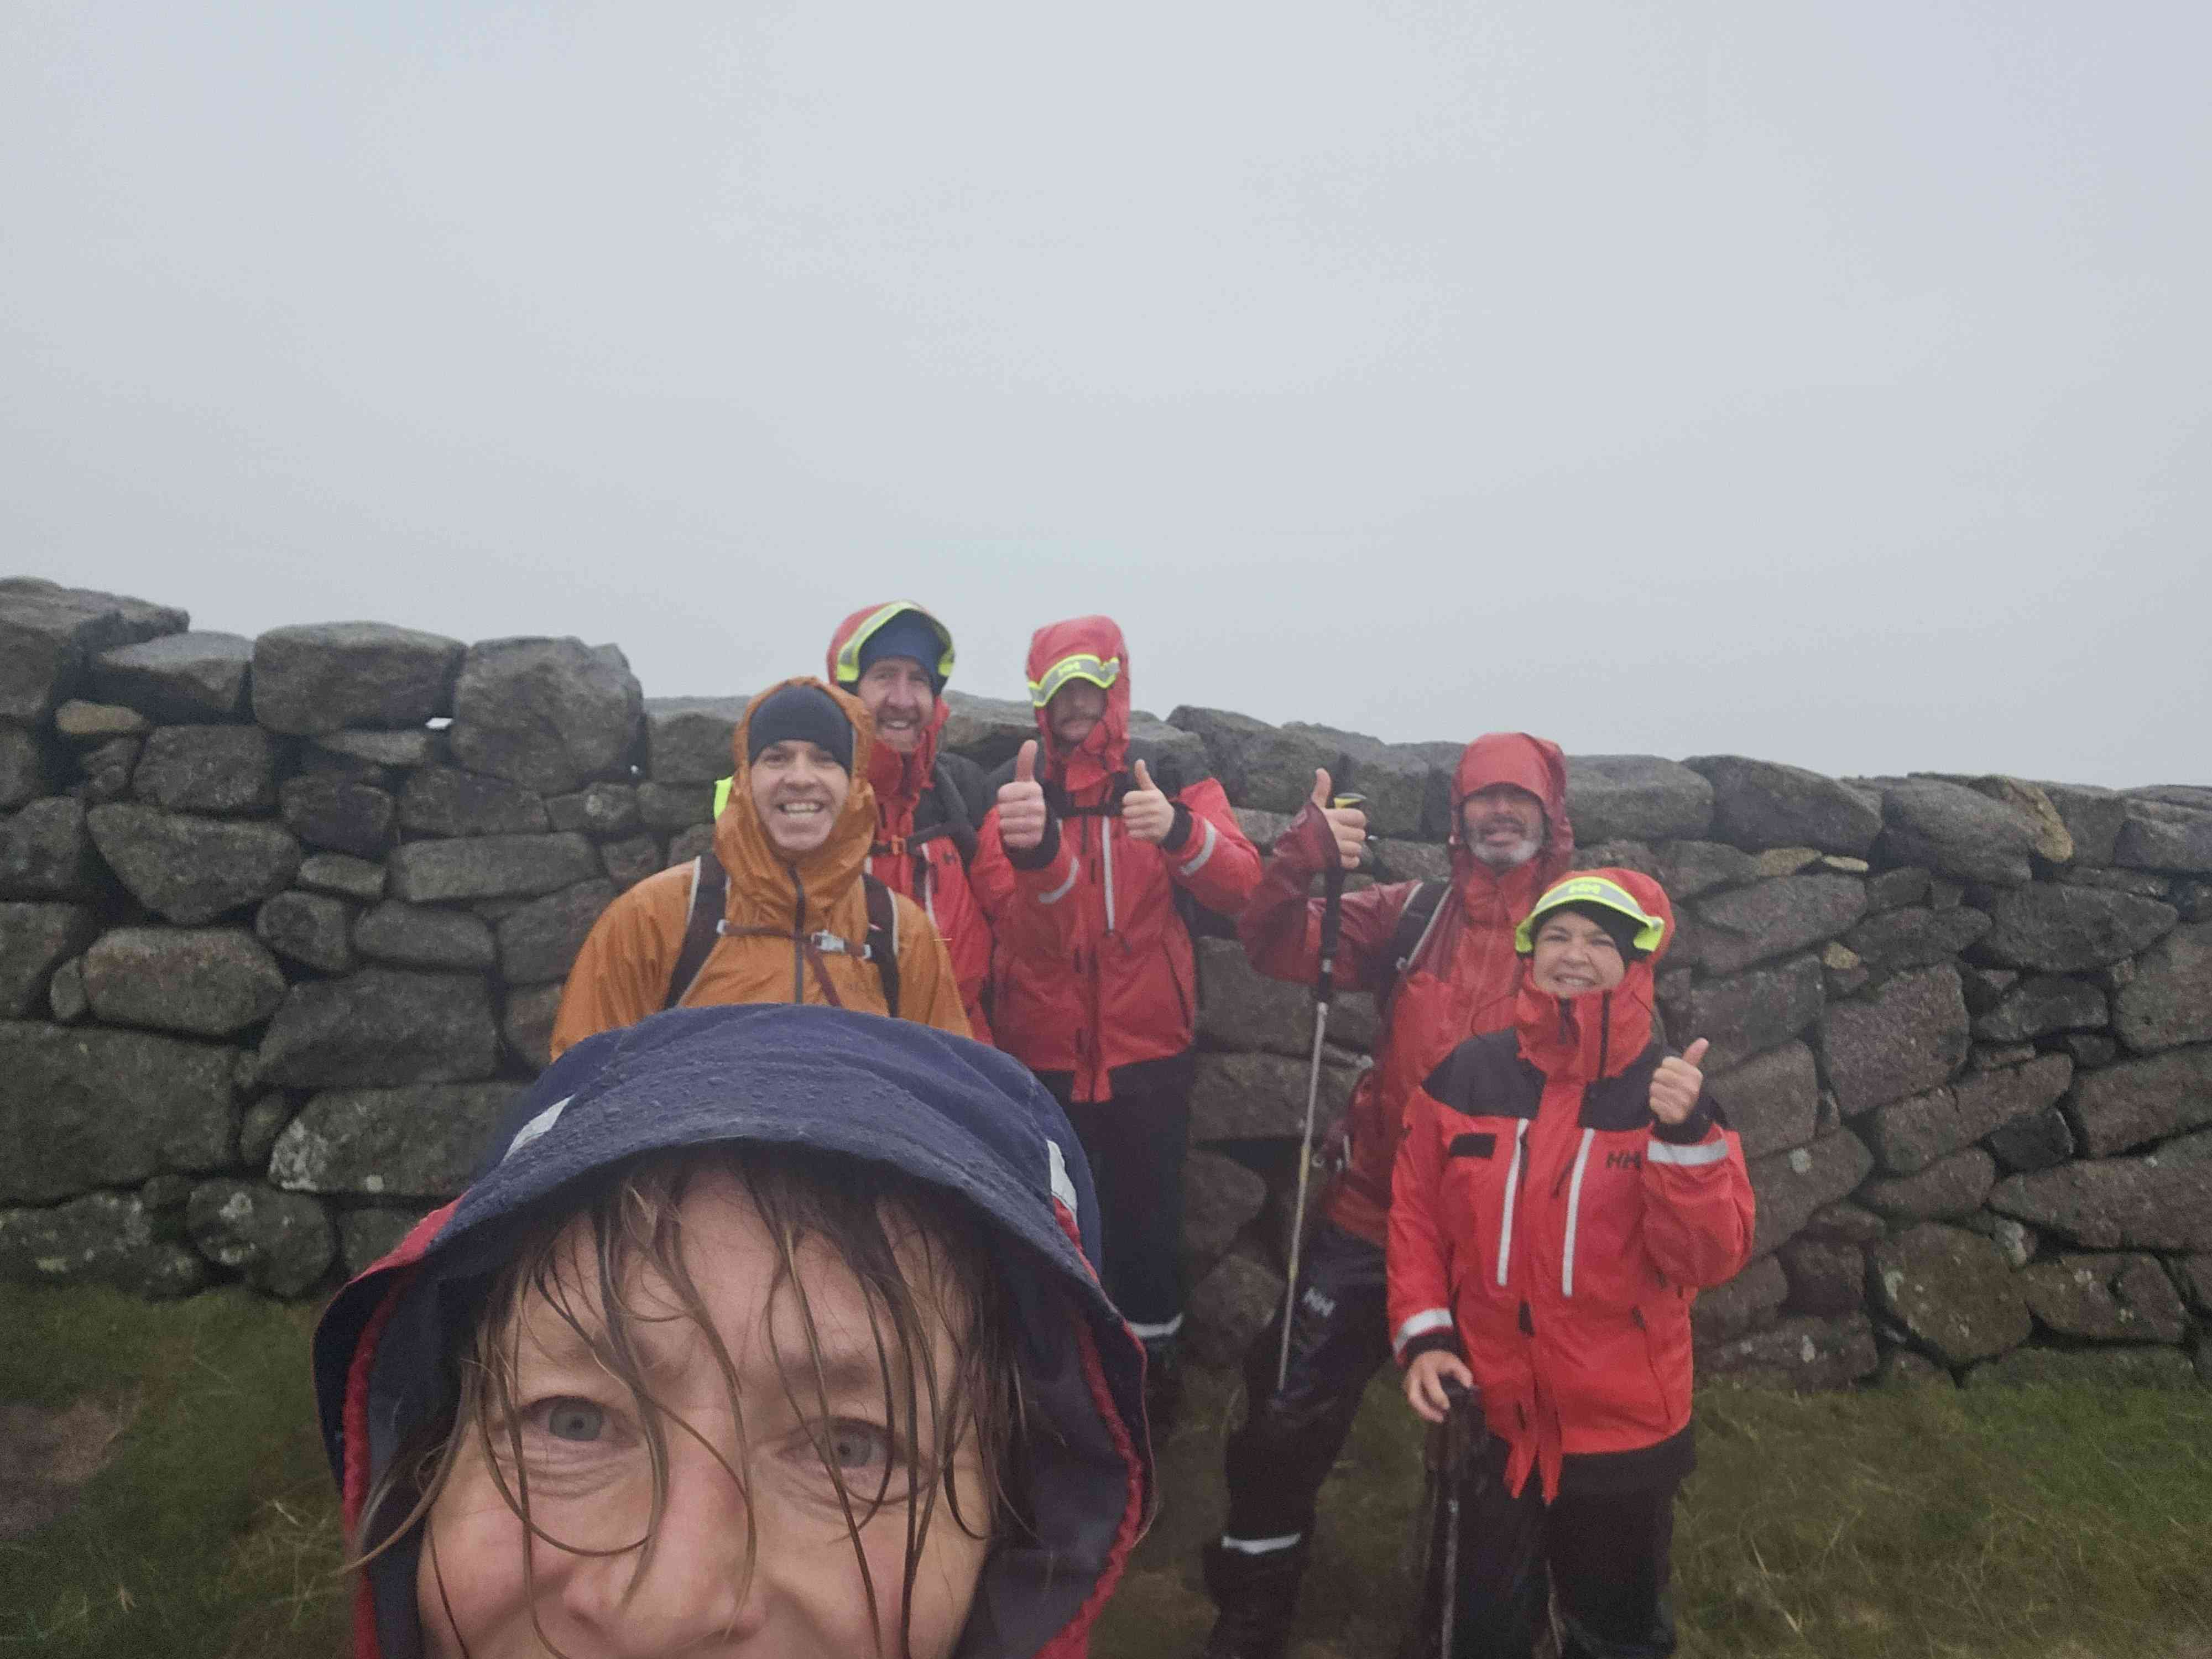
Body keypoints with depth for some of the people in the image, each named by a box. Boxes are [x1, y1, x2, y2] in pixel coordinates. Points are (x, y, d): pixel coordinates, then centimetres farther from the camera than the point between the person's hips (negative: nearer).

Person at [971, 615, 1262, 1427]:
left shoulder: (1173, 785, 0)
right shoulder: (1009, 793, -2)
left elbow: (1240, 886, -17)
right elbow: (1010, 917, -18)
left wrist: (1182, 833, -37)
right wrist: (1031, 852, -40)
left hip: (1147, 1050, 0)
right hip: (1040, 1053, 0)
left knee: (1148, 1211, 10)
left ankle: (1153, 1352, 34)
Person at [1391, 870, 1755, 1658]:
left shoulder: (1675, 1091, -9)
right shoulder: (1467, 1073, -7)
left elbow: (1711, 1258, -17)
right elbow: (1417, 1215, 1)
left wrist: (1683, 1136, -31)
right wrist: (1423, 1334, -8)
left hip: (1623, 1427, -1)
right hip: (1484, 1413, 1)